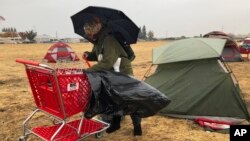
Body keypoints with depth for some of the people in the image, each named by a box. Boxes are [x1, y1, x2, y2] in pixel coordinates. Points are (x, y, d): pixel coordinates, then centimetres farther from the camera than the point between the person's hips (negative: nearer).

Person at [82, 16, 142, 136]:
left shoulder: (109, 40, -28)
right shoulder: (98, 41, 1)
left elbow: (107, 62, -34)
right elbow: (97, 55, 17)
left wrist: (88, 70, -31)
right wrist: (89, 55, -6)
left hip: (123, 73, -8)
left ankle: (137, 125, 18)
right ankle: (115, 123, 30)